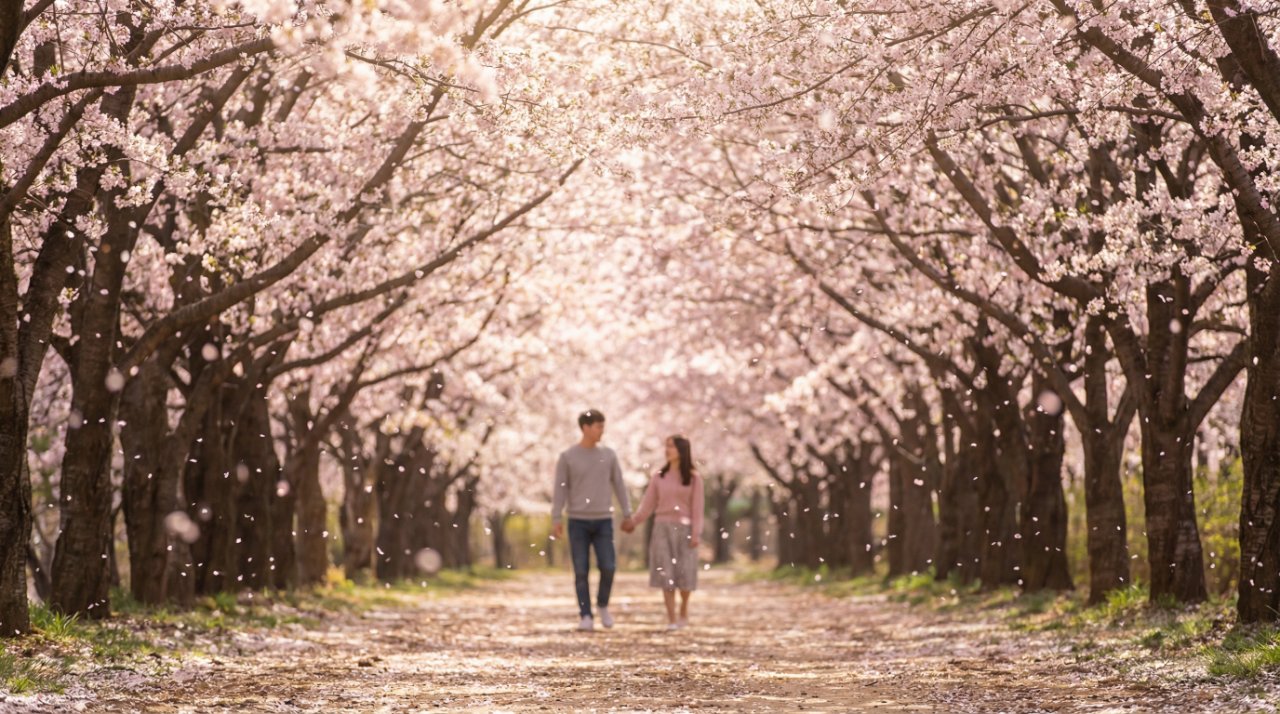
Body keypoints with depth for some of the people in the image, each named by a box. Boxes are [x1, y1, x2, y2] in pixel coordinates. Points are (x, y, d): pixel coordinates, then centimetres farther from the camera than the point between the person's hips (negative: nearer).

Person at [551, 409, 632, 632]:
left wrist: (628, 516, 5)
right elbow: (560, 490, -3)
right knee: (581, 571, -5)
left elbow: (619, 486, 8)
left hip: (603, 522, 2)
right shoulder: (567, 457, -3)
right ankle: (586, 616, 2)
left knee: (607, 567, -9)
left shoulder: (608, 455, 5)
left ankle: (602, 604, 16)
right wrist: (555, 520, -10)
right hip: (578, 522, -2)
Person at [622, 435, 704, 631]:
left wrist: (696, 534, -12)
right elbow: (647, 506, 4)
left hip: (684, 529, -1)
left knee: (684, 574, -6)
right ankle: (672, 619, -5)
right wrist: (633, 521, -10)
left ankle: (684, 610, 21)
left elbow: (697, 508, -3)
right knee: (666, 574, -7)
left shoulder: (693, 478, 1)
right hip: (662, 528, 2)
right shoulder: (659, 477, 7)